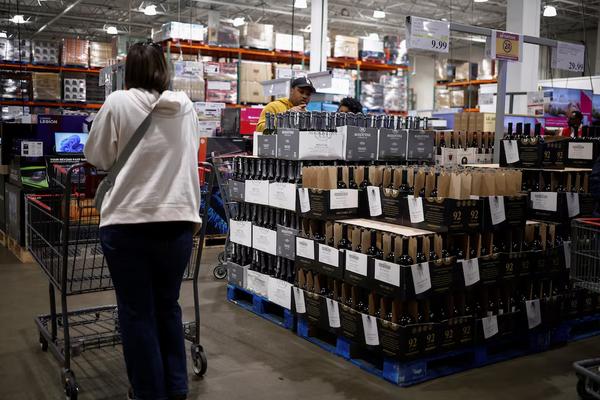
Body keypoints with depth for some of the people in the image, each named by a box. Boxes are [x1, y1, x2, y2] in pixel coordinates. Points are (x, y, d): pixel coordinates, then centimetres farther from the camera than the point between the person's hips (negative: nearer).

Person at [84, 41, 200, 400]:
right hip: (178, 220, 3)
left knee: (137, 313, 9)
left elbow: (98, 158, 5)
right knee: (168, 306, 18)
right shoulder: (185, 105, 6)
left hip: (128, 221, -3)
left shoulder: (118, 103, -3)